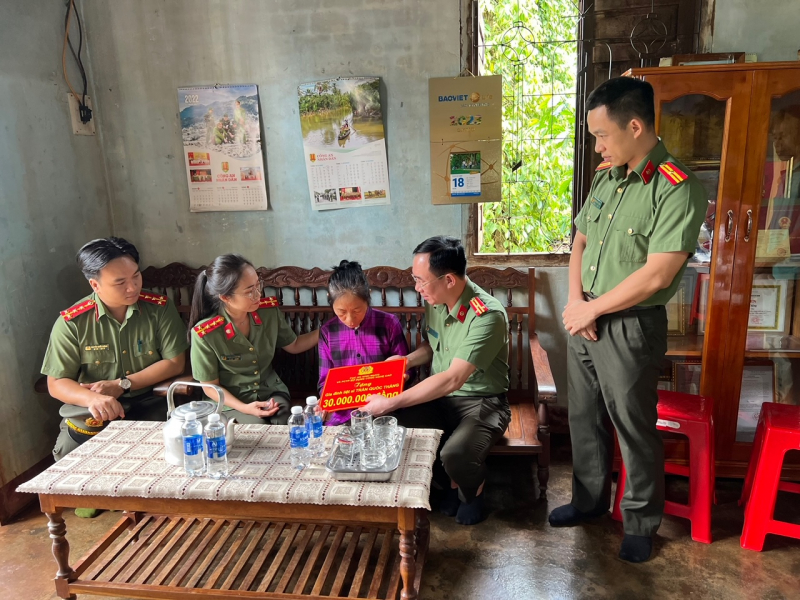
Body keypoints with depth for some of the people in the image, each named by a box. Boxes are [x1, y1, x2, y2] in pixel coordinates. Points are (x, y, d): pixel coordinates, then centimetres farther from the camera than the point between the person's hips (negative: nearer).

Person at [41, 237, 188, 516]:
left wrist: (122, 384, -18)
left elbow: (175, 363, -8)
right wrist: (92, 398, -29)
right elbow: (56, 383, -7)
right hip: (92, 409, 1)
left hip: (147, 402, 0)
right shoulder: (72, 322, -9)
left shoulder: (159, 308, -8)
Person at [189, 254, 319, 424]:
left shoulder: (269, 311, -11)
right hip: (232, 402, -2)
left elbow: (293, 345, 8)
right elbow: (210, 387, -9)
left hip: (271, 391, 3)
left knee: (284, 430, -24)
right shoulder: (204, 334, -22)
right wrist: (244, 408, -22)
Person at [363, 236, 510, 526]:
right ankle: (450, 482, 9)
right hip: (438, 395, 6)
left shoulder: (487, 315, -27)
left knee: (455, 454, -34)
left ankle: (473, 490, 7)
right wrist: (405, 360, -3)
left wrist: (391, 402, -30)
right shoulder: (435, 302, -3)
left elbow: (452, 380, -32)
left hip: (480, 401, -6)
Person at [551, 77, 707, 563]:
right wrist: (575, 299, -3)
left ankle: (642, 522, 31)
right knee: (585, 419, 19)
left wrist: (592, 308, -14)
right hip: (585, 319, 7)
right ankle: (590, 500, 40)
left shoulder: (677, 189, -18)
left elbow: (656, 274, -23)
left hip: (631, 327, -7)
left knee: (635, 430, 9)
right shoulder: (605, 176, 6)